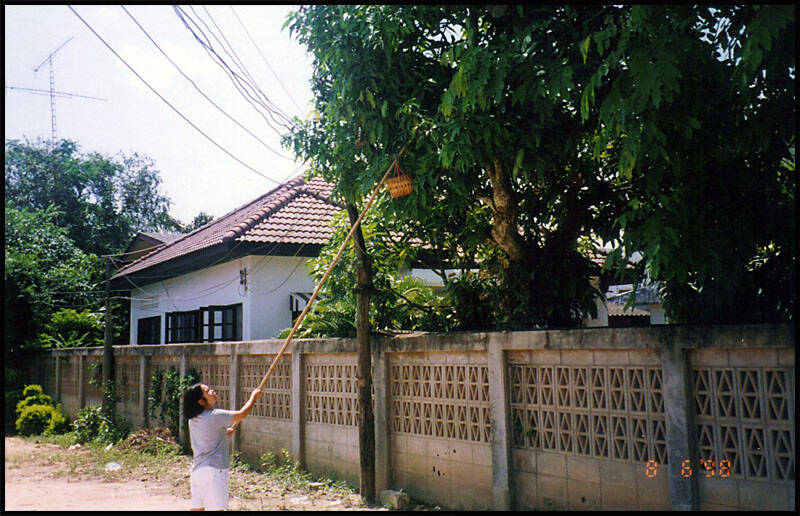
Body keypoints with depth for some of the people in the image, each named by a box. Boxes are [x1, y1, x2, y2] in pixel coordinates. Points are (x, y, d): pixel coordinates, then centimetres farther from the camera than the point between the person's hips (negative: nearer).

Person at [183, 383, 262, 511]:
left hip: (197, 469, 8)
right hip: (214, 469, -8)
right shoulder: (215, 416, -14)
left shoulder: (193, 419, 11)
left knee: (197, 507, 11)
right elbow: (242, 414, -7)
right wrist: (254, 396, 7)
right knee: (217, 507, -6)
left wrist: (223, 434, 19)